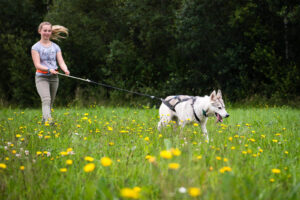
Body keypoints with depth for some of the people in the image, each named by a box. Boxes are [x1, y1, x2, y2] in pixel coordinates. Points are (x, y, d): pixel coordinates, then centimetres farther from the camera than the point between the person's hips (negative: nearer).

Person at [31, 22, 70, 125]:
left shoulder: (55, 47, 10)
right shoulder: (36, 47, -1)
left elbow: (61, 61, 1)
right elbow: (37, 65, -11)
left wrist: (65, 70, -22)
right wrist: (49, 70, -29)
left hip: (54, 77, 5)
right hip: (41, 77, -5)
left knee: (51, 102, 10)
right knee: (46, 99, -24)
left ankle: (44, 120, 25)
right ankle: (48, 119, -40)